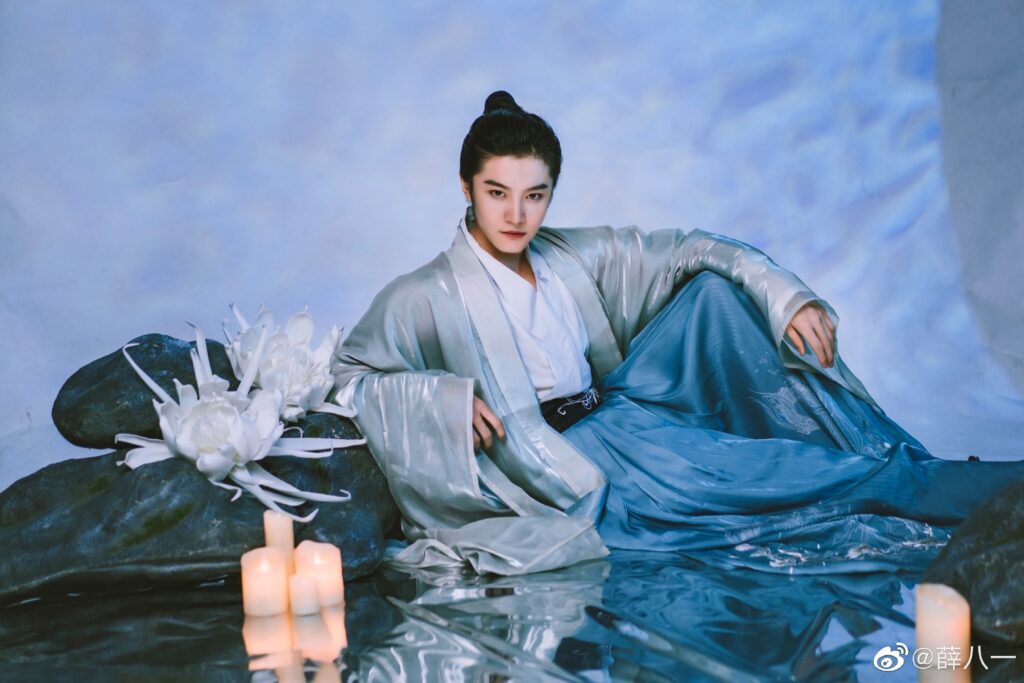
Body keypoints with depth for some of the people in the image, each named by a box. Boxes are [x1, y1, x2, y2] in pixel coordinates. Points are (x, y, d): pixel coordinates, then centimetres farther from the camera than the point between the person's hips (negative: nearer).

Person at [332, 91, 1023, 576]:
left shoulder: (573, 257, 9)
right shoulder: (426, 297, -5)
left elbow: (689, 249, 6)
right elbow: (346, 375, -7)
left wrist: (785, 294, -8)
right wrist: (445, 396, -21)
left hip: (613, 414, 6)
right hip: (563, 459, -6)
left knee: (713, 290, -8)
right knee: (727, 466, -29)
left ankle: (884, 450, -12)